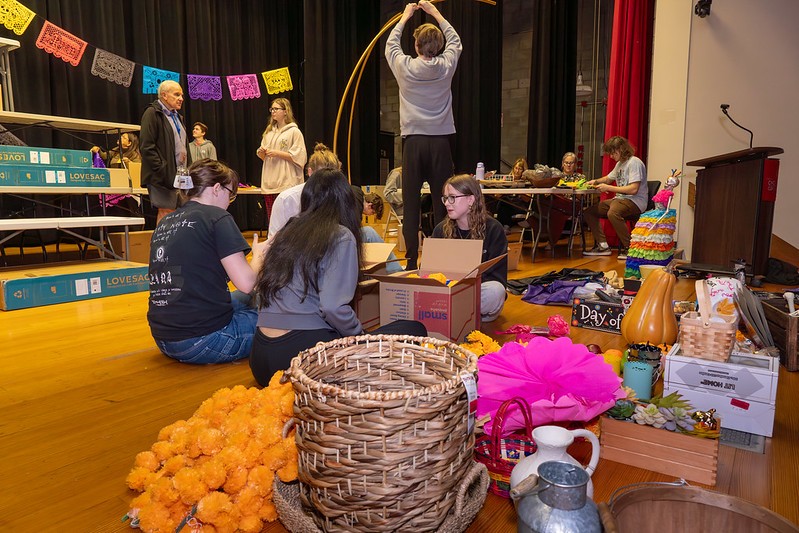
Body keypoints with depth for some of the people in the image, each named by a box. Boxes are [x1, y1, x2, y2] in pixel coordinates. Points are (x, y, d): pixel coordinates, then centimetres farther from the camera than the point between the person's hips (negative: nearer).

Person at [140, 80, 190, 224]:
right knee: (166, 212, -8)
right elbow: (147, 147, -13)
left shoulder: (177, 116, 22)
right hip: (164, 176, -8)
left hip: (180, 174, 8)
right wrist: (163, 171, -19)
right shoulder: (152, 113, -5)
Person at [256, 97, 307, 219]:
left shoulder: (294, 132, -4)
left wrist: (278, 153, -14)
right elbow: (263, 157, 23)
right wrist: (261, 152, 1)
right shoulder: (269, 131, 16)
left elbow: (299, 157, -11)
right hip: (269, 182, 7)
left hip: (287, 183, -6)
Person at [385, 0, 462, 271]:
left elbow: (390, 44, 23)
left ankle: (412, 261, 3)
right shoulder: (446, 66, 3)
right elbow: (455, 41, 25)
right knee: (442, 203, 2)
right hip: (440, 141, 1)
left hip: (413, 142, -1)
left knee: (411, 204, 1)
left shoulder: (404, 67, 1)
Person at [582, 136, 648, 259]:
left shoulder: (634, 162, -12)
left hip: (635, 202, -10)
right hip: (619, 199, 10)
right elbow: (608, 178, 35)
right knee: (587, 212, 0)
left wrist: (608, 188, -20)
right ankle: (602, 245, -1)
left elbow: (633, 189, -22)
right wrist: (596, 182, 13)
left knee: (612, 213, -40)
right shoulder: (619, 163, 17)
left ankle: (628, 248, -25)